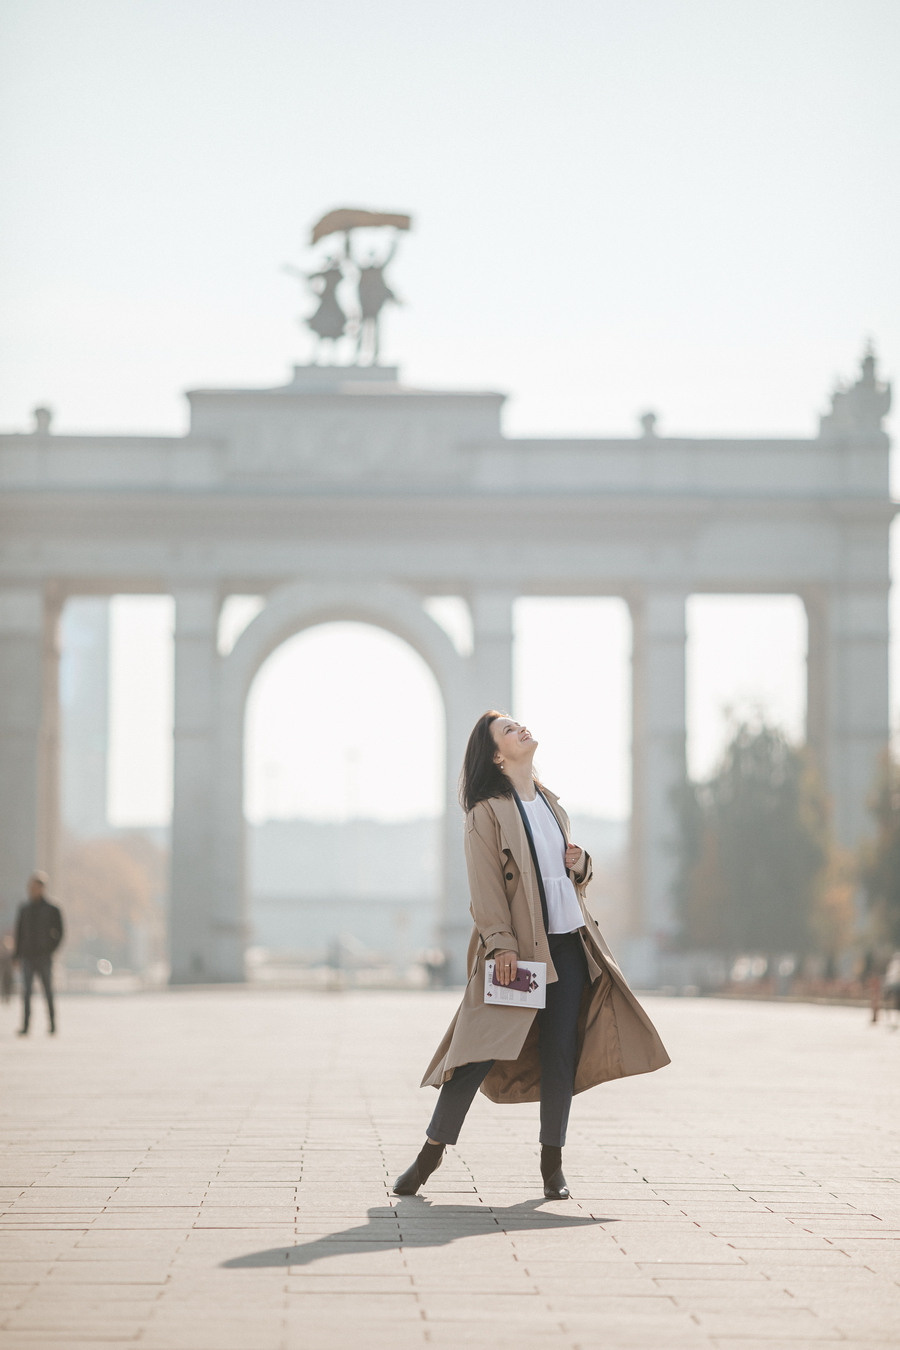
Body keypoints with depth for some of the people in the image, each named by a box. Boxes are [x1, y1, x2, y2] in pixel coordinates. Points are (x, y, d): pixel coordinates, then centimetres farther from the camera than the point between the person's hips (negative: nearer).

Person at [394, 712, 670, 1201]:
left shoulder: (549, 802, 17)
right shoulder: (488, 812, -4)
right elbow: (485, 885, -10)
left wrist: (580, 862, 4)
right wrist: (500, 942, -19)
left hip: (567, 943, 6)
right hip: (518, 949, -6)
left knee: (561, 1052, 3)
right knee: (484, 1050, -7)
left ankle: (552, 1164, 10)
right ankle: (432, 1151, 5)